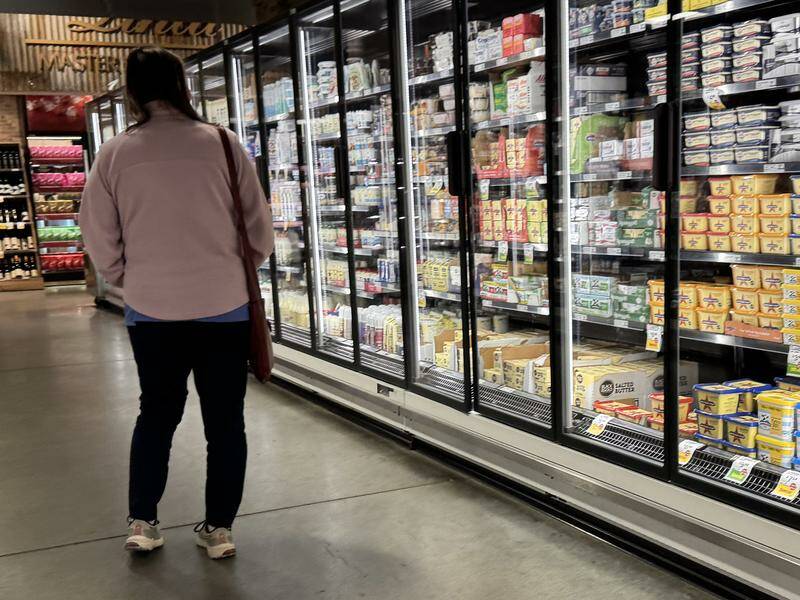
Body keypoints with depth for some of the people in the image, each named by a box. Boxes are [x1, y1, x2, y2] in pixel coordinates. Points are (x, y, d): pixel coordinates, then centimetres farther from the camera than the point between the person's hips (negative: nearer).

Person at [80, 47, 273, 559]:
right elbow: (259, 225, -1)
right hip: (224, 306, -1)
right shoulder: (221, 144, -6)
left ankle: (142, 522, 24)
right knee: (225, 419, 11)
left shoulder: (115, 154, -3)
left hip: (150, 310, 2)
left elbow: (100, 238, 2)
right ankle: (219, 527, 18)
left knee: (156, 412, 19)